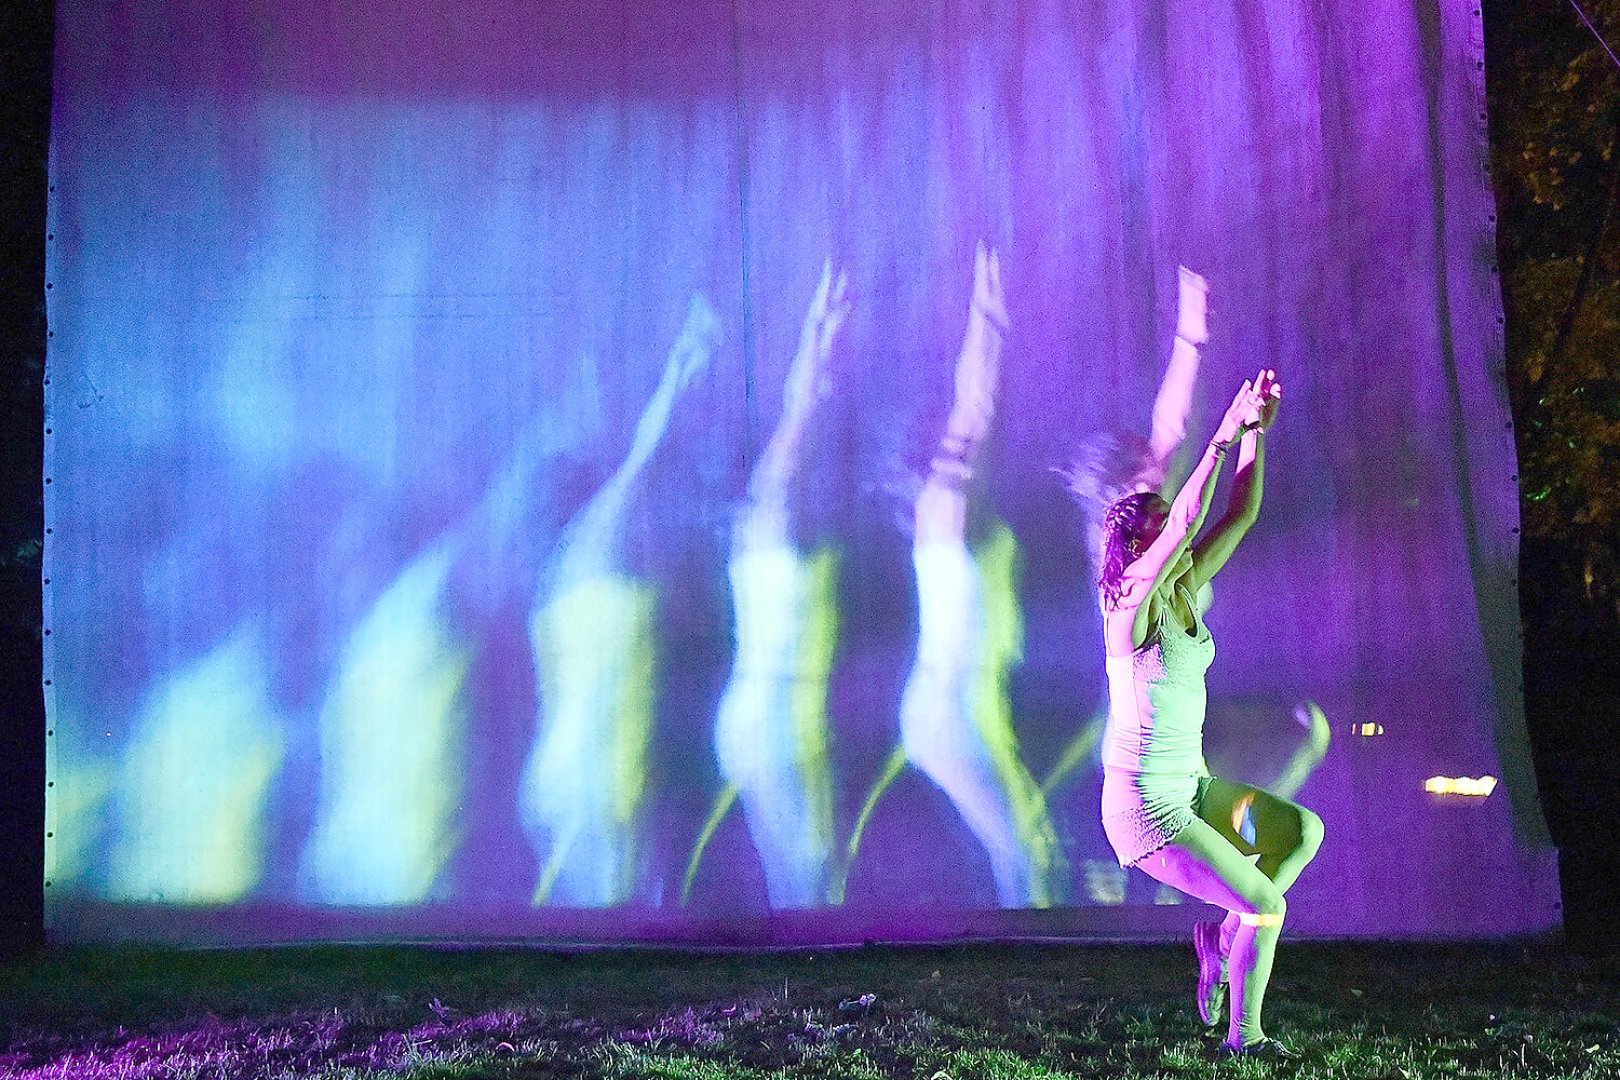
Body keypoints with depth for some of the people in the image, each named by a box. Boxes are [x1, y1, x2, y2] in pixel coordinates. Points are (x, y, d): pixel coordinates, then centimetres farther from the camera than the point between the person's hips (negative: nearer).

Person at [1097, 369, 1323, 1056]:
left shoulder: (1184, 591, 5)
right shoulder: (1130, 605, -18)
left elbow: (1242, 515, 3)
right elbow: (1187, 521, -32)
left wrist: (1256, 431, -5)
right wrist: (1222, 440, -31)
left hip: (1188, 788, 9)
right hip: (1145, 805, -9)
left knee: (1303, 830, 6)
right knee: (1268, 908, -6)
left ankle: (1222, 935, 13)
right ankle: (1243, 1038, 11)